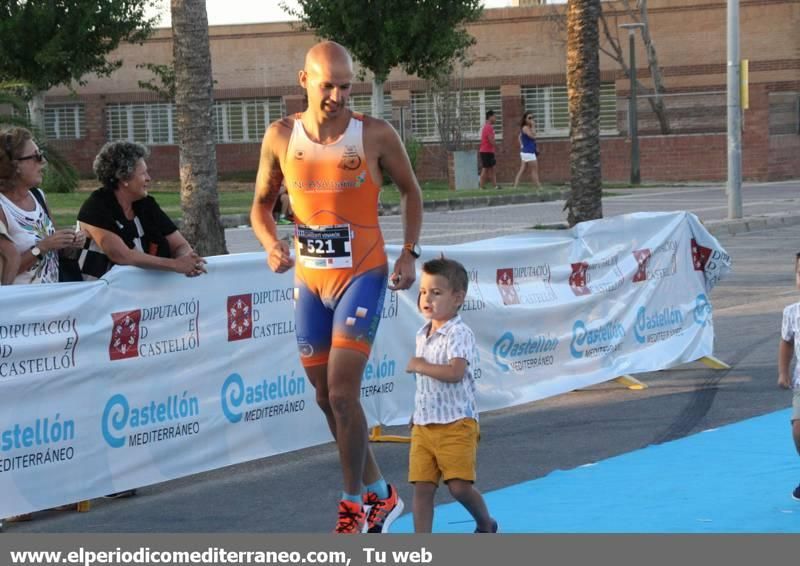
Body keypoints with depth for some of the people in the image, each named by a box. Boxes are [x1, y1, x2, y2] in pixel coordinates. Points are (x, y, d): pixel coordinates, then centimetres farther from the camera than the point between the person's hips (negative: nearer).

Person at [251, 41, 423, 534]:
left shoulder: (376, 135, -9)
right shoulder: (281, 137, -2)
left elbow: (411, 191, 6)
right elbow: (262, 203, 9)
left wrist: (410, 253, -4)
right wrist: (272, 244, -11)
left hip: (362, 276, -4)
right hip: (310, 280, 4)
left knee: (342, 391, -14)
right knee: (326, 396, 10)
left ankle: (354, 508, -1)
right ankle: (381, 495, 28)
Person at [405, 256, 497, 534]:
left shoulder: (459, 334, -13)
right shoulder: (422, 336, 14)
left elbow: (454, 373, -29)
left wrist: (420, 366, -19)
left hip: (456, 424, -7)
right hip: (424, 425, 7)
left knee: (459, 486, -10)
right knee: (422, 486, -1)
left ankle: (485, 524, 18)